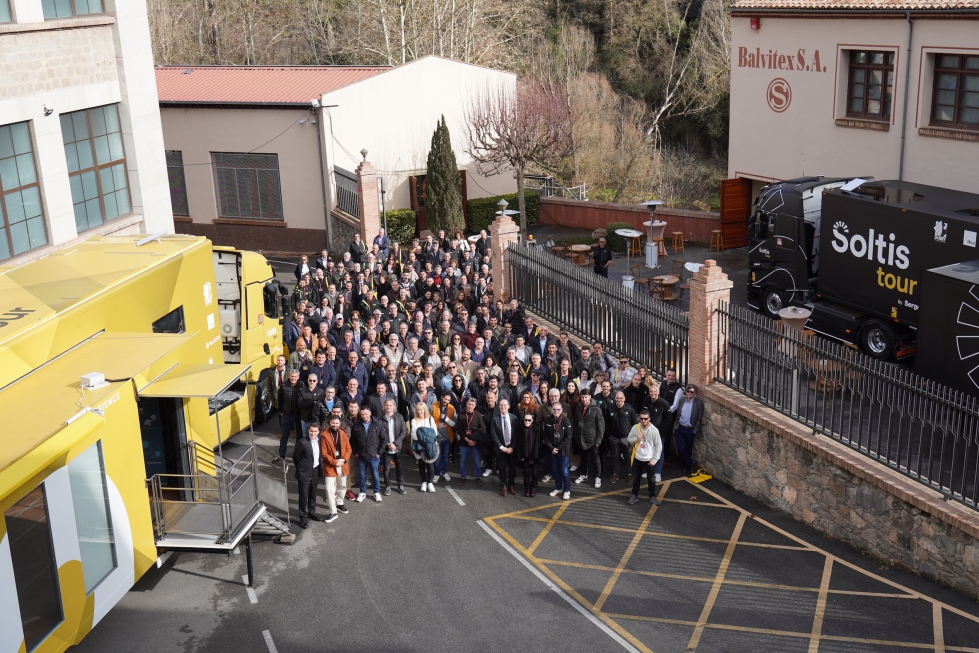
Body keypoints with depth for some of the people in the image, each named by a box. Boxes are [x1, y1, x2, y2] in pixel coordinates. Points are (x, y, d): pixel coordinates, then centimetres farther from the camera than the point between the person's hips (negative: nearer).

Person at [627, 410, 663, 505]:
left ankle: (652, 496, 28)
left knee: (651, 479, 12)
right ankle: (634, 495, 31)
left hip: (649, 459, -2)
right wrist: (636, 439, -18)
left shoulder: (654, 430, -14)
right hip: (637, 458, 2)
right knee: (636, 478, 15)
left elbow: (658, 445, -8)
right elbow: (629, 439, 4)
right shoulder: (635, 428, -8)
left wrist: (655, 459, -10)